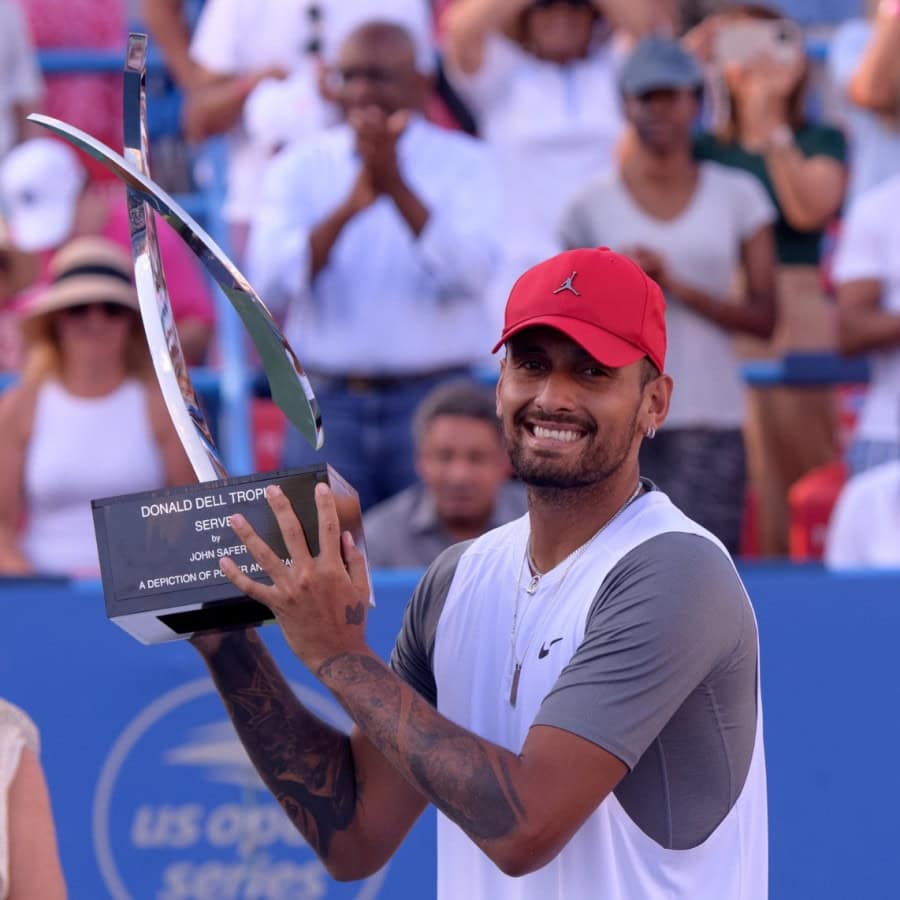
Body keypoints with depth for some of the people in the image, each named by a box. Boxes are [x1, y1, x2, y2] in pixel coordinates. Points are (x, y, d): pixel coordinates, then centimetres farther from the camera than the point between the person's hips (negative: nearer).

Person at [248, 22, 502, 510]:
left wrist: (397, 186, -24)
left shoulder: (463, 163, 3)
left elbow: (469, 273, -14)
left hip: (432, 399, -1)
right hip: (328, 403, 1)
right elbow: (269, 284, -9)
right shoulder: (299, 168, 6)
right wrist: (349, 207, -23)